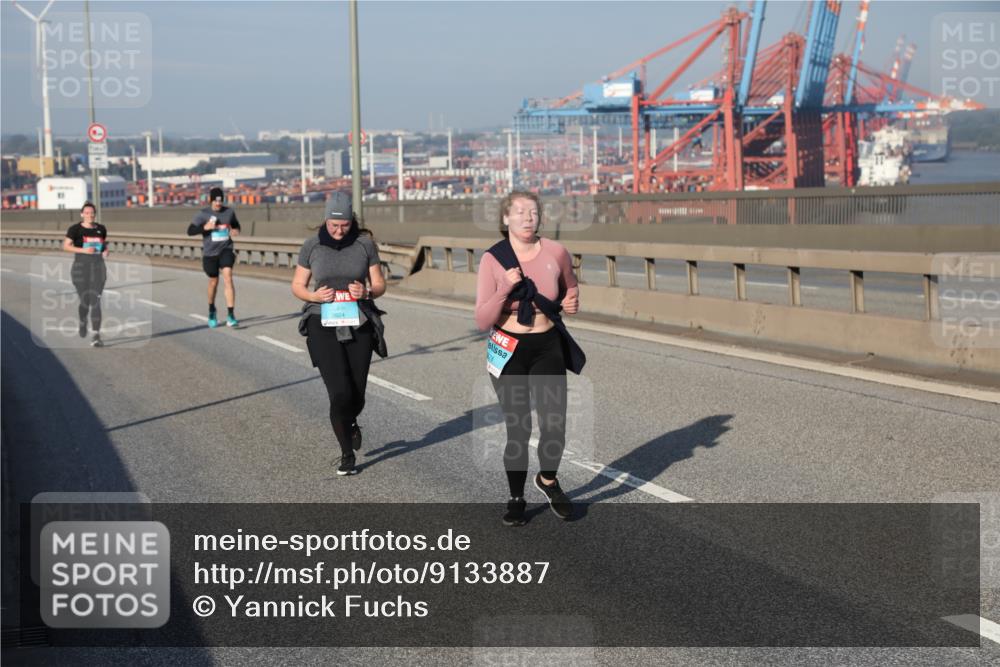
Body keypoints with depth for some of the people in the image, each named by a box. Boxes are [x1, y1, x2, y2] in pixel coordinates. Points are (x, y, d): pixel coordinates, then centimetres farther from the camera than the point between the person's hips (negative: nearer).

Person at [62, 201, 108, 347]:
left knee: (96, 301, -8)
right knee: (85, 301, 3)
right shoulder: (75, 229, -3)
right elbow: (65, 246, -6)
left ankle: (96, 336, -11)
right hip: (81, 266, -2)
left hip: (98, 266, 2)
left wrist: (106, 250, 2)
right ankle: (83, 322, 39)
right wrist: (83, 250, -18)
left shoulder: (101, 229, 8)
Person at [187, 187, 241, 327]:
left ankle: (231, 316, -21)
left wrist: (236, 231, -5)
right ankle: (212, 312, 40)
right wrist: (205, 227, -23)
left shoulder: (229, 212, 0)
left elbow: (236, 225, 18)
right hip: (210, 253, 0)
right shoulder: (203, 214, -6)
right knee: (213, 282, 12)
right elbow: (190, 231, -8)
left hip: (226, 250, 0)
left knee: (228, 276, -20)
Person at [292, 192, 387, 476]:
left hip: (358, 327, 1)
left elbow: (379, 285, 5)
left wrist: (366, 292, -17)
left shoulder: (365, 244, 0)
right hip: (323, 327, -1)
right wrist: (314, 296, -14)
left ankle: (350, 423, 44)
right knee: (340, 394, -13)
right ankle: (347, 454, 9)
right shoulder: (312, 246, -1)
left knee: (357, 396, 5)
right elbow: (297, 286, 8)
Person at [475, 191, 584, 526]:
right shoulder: (492, 260, -11)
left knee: (554, 424, -5)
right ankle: (516, 499, 24)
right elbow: (482, 321, -13)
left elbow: (570, 287, 18)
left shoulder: (555, 252, -5)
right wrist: (506, 289, -26)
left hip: (548, 348, 2)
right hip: (509, 352, -1)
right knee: (517, 429, 2)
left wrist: (571, 302, -4)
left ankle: (548, 480, 26)